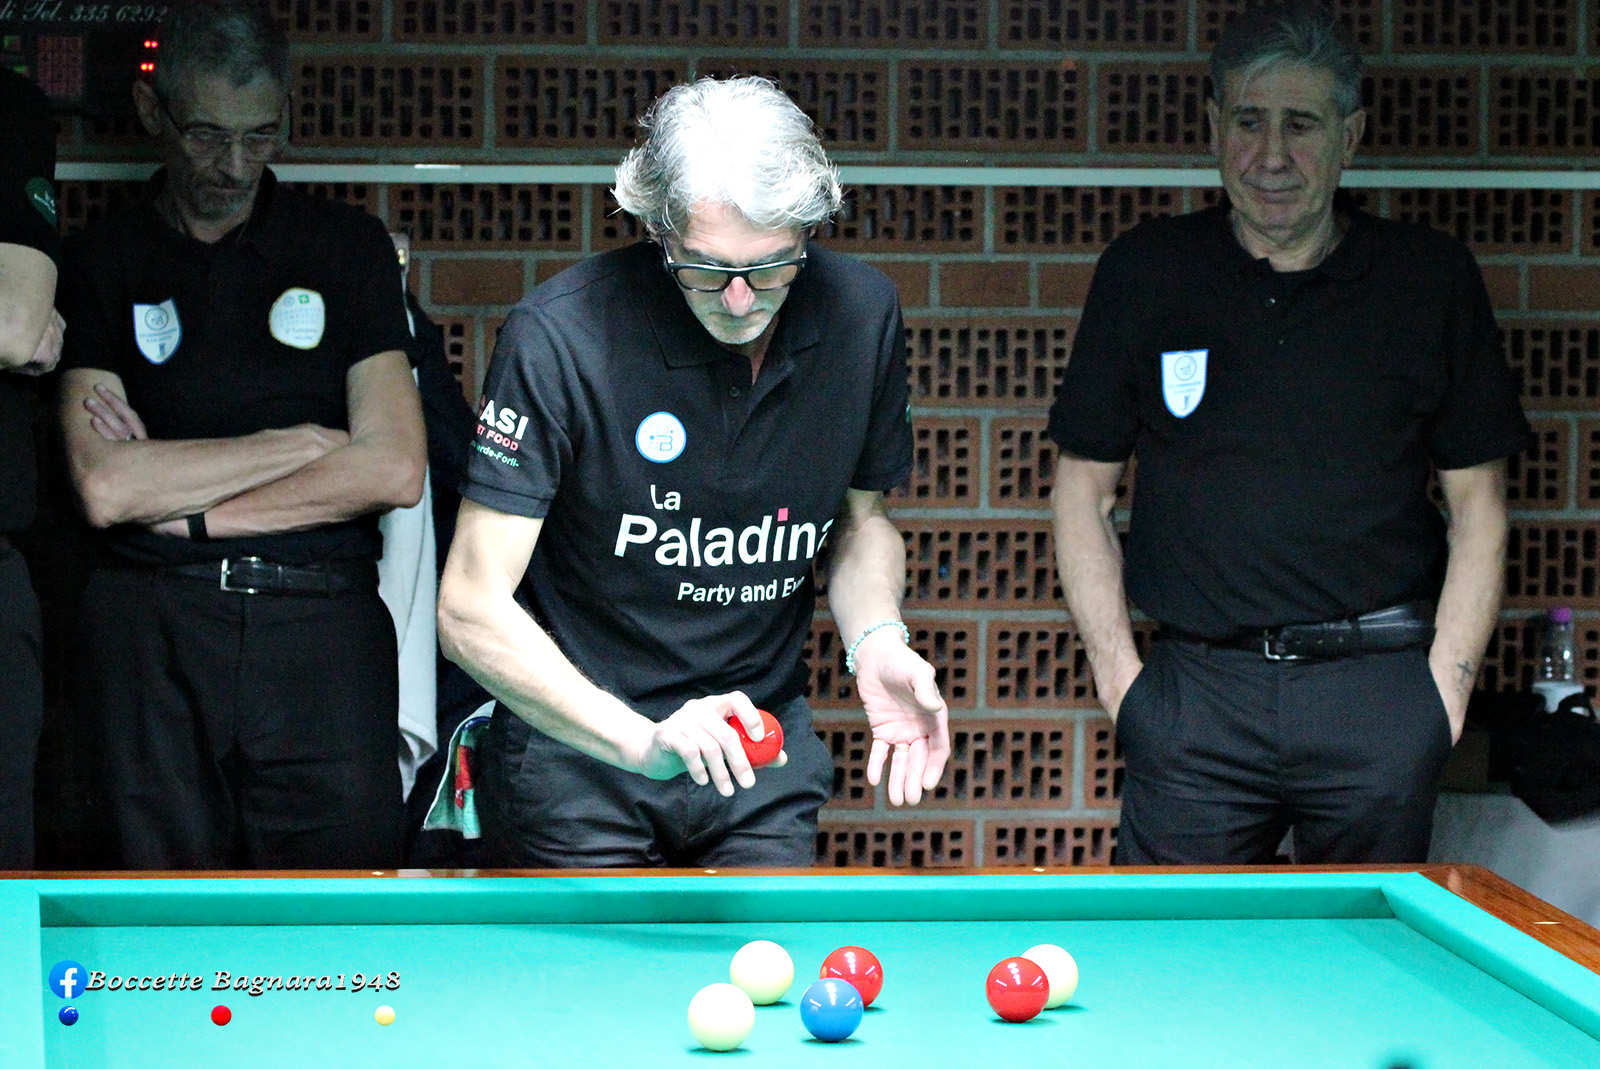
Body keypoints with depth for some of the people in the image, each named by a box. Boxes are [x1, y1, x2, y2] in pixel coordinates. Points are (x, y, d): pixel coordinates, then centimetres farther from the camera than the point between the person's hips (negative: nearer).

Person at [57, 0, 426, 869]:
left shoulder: (346, 246, 12)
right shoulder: (103, 263, 10)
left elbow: (393, 470, 1)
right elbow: (104, 488, -4)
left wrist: (183, 507, -1)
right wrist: (306, 443, -1)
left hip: (322, 630, 0)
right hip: (151, 628, 0)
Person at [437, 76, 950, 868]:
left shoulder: (861, 314, -7)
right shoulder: (560, 336, -22)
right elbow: (472, 610, -23)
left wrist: (876, 639, -12)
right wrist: (641, 741, -35)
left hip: (765, 753, 4)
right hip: (575, 743, -3)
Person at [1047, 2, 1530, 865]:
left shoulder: (1433, 281, 4)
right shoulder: (1143, 274, 4)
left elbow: (1478, 500, 7)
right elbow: (1083, 487, 8)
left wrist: (1445, 684, -1)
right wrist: (1117, 672, -1)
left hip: (1379, 691, 0)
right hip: (1196, 687, 0)